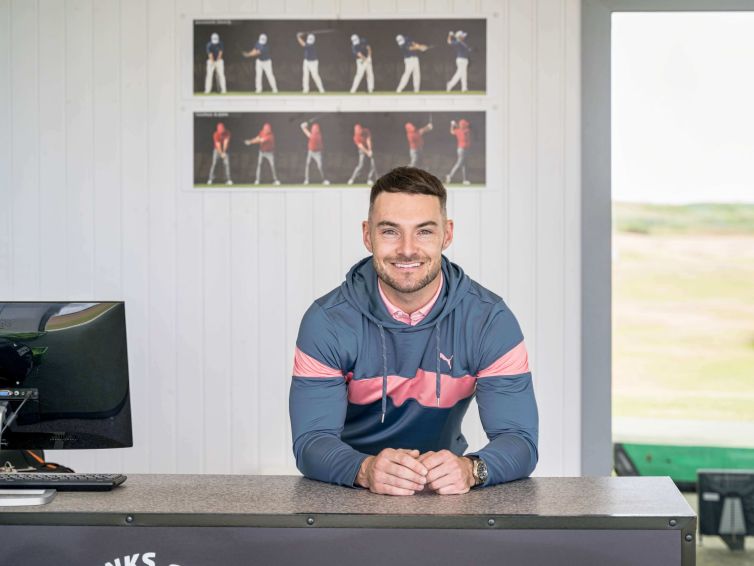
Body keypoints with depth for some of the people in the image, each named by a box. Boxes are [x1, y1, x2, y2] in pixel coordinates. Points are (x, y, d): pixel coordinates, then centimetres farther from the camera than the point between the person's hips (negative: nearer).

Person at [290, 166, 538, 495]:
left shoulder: (491, 320, -10)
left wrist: (470, 470, -36)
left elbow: (519, 440, -14)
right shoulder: (326, 322, -11)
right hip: (349, 498, 0)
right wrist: (365, 470, -36)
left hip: (447, 496, 1)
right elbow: (311, 441, -15)